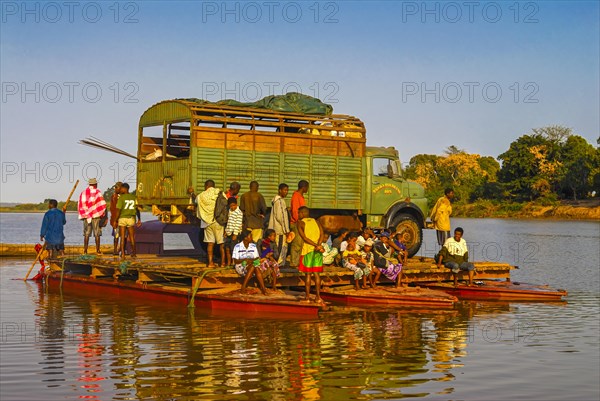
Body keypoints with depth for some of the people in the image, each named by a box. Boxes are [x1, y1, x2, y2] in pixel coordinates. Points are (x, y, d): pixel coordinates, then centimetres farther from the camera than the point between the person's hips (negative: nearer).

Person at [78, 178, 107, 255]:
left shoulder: (83, 193, 9)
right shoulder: (97, 192, -4)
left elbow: (80, 206, 7)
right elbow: (103, 204, -11)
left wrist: (83, 215, 13)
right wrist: (103, 214, 1)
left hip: (86, 216, 4)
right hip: (95, 215, -4)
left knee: (86, 234, 9)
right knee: (97, 234, 2)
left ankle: (85, 250, 6)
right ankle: (98, 250, 1)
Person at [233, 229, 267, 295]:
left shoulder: (253, 246, 11)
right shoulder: (238, 246, -3)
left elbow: (257, 258, 7)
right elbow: (235, 261, -6)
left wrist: (252, 260, -15)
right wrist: (244, 260, -22)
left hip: (251, 264, 3)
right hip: (240, 266, -3)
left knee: (257, 268, -32)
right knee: (252, 267, -35)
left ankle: (263, 289, -40)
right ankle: (243, 287, -36)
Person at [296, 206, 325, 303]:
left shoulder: (300, 223, 2)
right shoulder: (316, 221, 15)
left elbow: (304, 238, -10)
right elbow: (321, 234, -1)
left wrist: (316, 245, -13)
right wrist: (318, 245, -13)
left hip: (307, 250, -3)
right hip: (318, 251, 3)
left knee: (308, 274, 1)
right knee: (316, 273, 6)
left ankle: (307, 297, 2)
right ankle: (318, 297, 3)